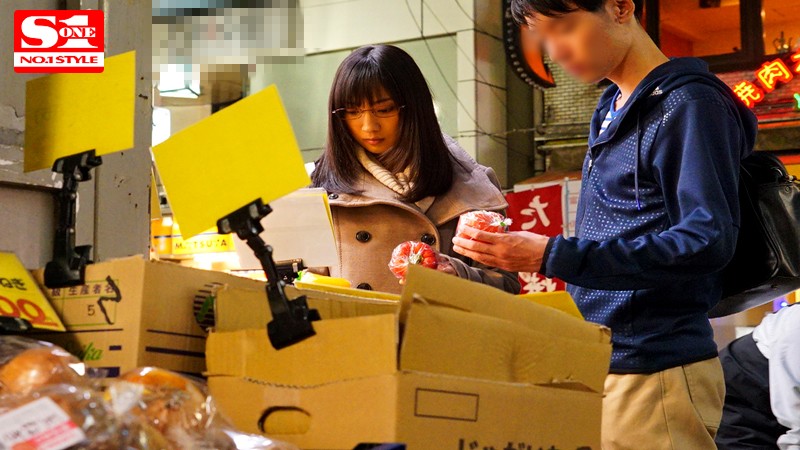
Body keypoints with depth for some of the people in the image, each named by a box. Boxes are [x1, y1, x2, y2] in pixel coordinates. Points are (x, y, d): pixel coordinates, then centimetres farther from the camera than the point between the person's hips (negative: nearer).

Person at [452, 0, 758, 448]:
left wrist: (554, 257, -25)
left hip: (656, 376, -8)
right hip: (600, 364, 8)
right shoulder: (612, 110, 15)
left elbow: (709, 240, -21)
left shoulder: (690, 105, -11)